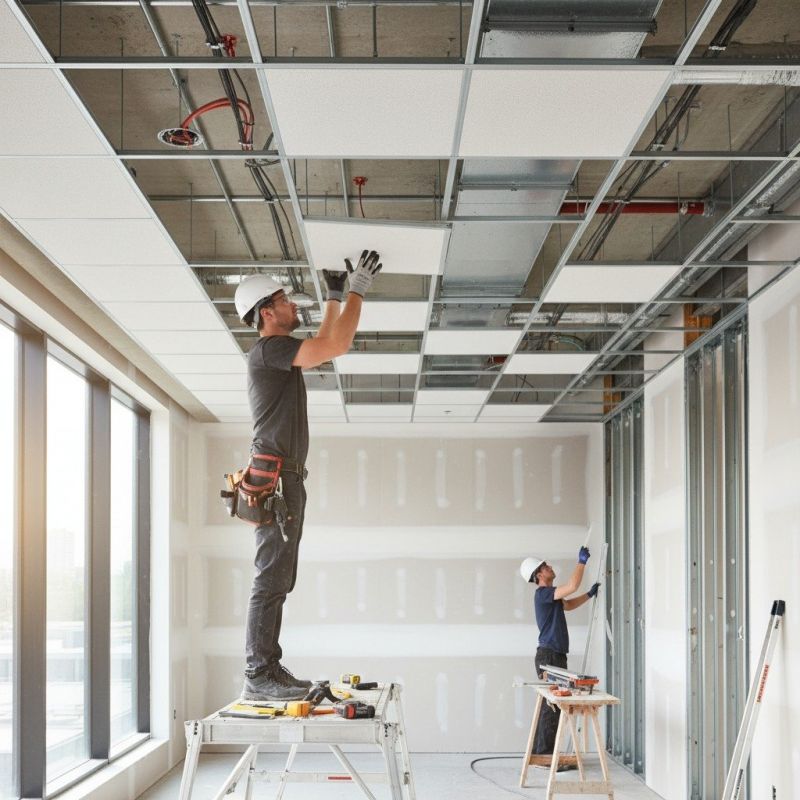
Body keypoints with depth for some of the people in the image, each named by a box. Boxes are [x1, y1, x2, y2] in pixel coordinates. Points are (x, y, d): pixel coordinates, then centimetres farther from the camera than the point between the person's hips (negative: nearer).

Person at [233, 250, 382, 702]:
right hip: (276, 478, -11)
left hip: (287, 479, 11)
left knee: (278, 580, 9)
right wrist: (357, 291, -9)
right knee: (272, 578, -13)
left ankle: (269, 669, 12)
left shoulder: (278, 353, 22)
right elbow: (336, 347, -18)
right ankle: (259, 677, -15)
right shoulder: (268, 349, -9)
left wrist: (335, 296, 30)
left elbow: (324, 343, 38)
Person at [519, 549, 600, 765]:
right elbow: (572, 586, -25)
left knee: (549, 705, 12)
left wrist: (589, 594, 32)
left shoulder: (549, 596, 18)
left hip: (554, 656, 10)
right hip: (549, 655, -10)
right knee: (552, 706, -10)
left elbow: (568, 605, 37)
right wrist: (582, 561, -14)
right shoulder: (542, 593, -13)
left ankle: (539, 752, 17)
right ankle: (545, 755, -10)